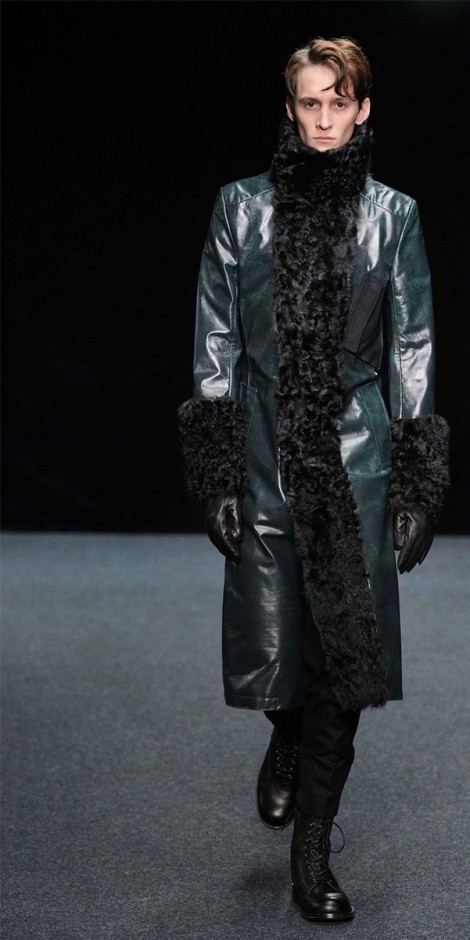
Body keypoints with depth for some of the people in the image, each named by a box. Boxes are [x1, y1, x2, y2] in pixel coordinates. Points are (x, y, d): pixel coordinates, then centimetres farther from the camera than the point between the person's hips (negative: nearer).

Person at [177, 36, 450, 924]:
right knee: (271, 642, 0)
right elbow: (215, 341, 3)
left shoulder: (392, 215, 6)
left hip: (356, 456, 0)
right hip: (266, 450, 0)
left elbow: (412, 349, 6)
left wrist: (418, 484, 1)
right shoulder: (242, 207, 4)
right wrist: (218, 473, -3)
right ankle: (287, 740, 38)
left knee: (347, 648, -3)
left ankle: (312, 849, 10)